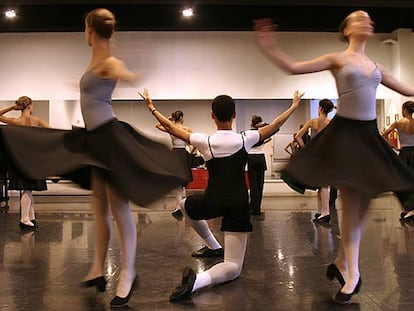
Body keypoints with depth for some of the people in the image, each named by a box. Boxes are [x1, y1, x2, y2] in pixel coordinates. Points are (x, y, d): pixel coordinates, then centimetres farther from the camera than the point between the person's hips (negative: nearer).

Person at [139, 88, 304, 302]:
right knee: (233, 267, 1)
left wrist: (151, 108, 20)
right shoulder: (245, 138, -4)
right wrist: (294, 106, 26)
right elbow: (275, 125, 11)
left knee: (185, 204, 39)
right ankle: (199, 279, -32)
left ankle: (214, 246, 41)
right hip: (237, 203, 0)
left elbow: (171, 128, 7)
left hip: (211, 201, 1)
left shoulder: (205, 141, -5)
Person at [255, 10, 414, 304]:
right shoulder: (337, 59, 1)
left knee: (362, 204, 7)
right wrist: (270, 48, -19)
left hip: (370, 135, 6)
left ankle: (343, 261, 23)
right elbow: (294, 67, -6)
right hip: (345, 133, -6)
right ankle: (353, 272, 5)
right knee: (351, 204, -5)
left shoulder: (376, 66, 16)